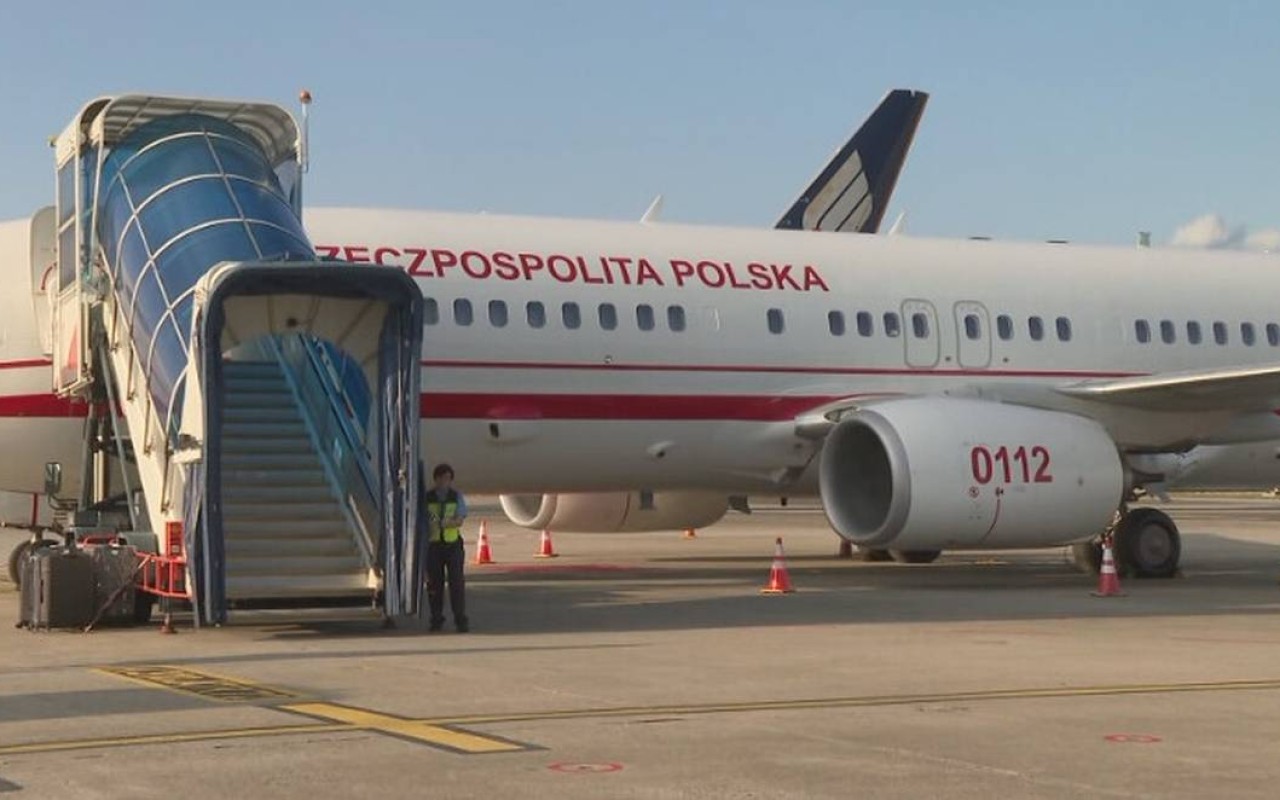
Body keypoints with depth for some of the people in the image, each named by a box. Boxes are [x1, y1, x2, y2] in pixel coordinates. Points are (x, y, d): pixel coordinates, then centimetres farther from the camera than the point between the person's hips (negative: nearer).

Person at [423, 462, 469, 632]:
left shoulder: (457, 496, 4)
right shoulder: (426, 497, 2)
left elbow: (459, 521, -7)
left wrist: (444, 523, -26)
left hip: (453, 543, 0)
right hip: (433, 544, 0)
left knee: (457, 582, -5)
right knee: (434, 583, 2)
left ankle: (461, 620, -2)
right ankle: (436, 619, 11)